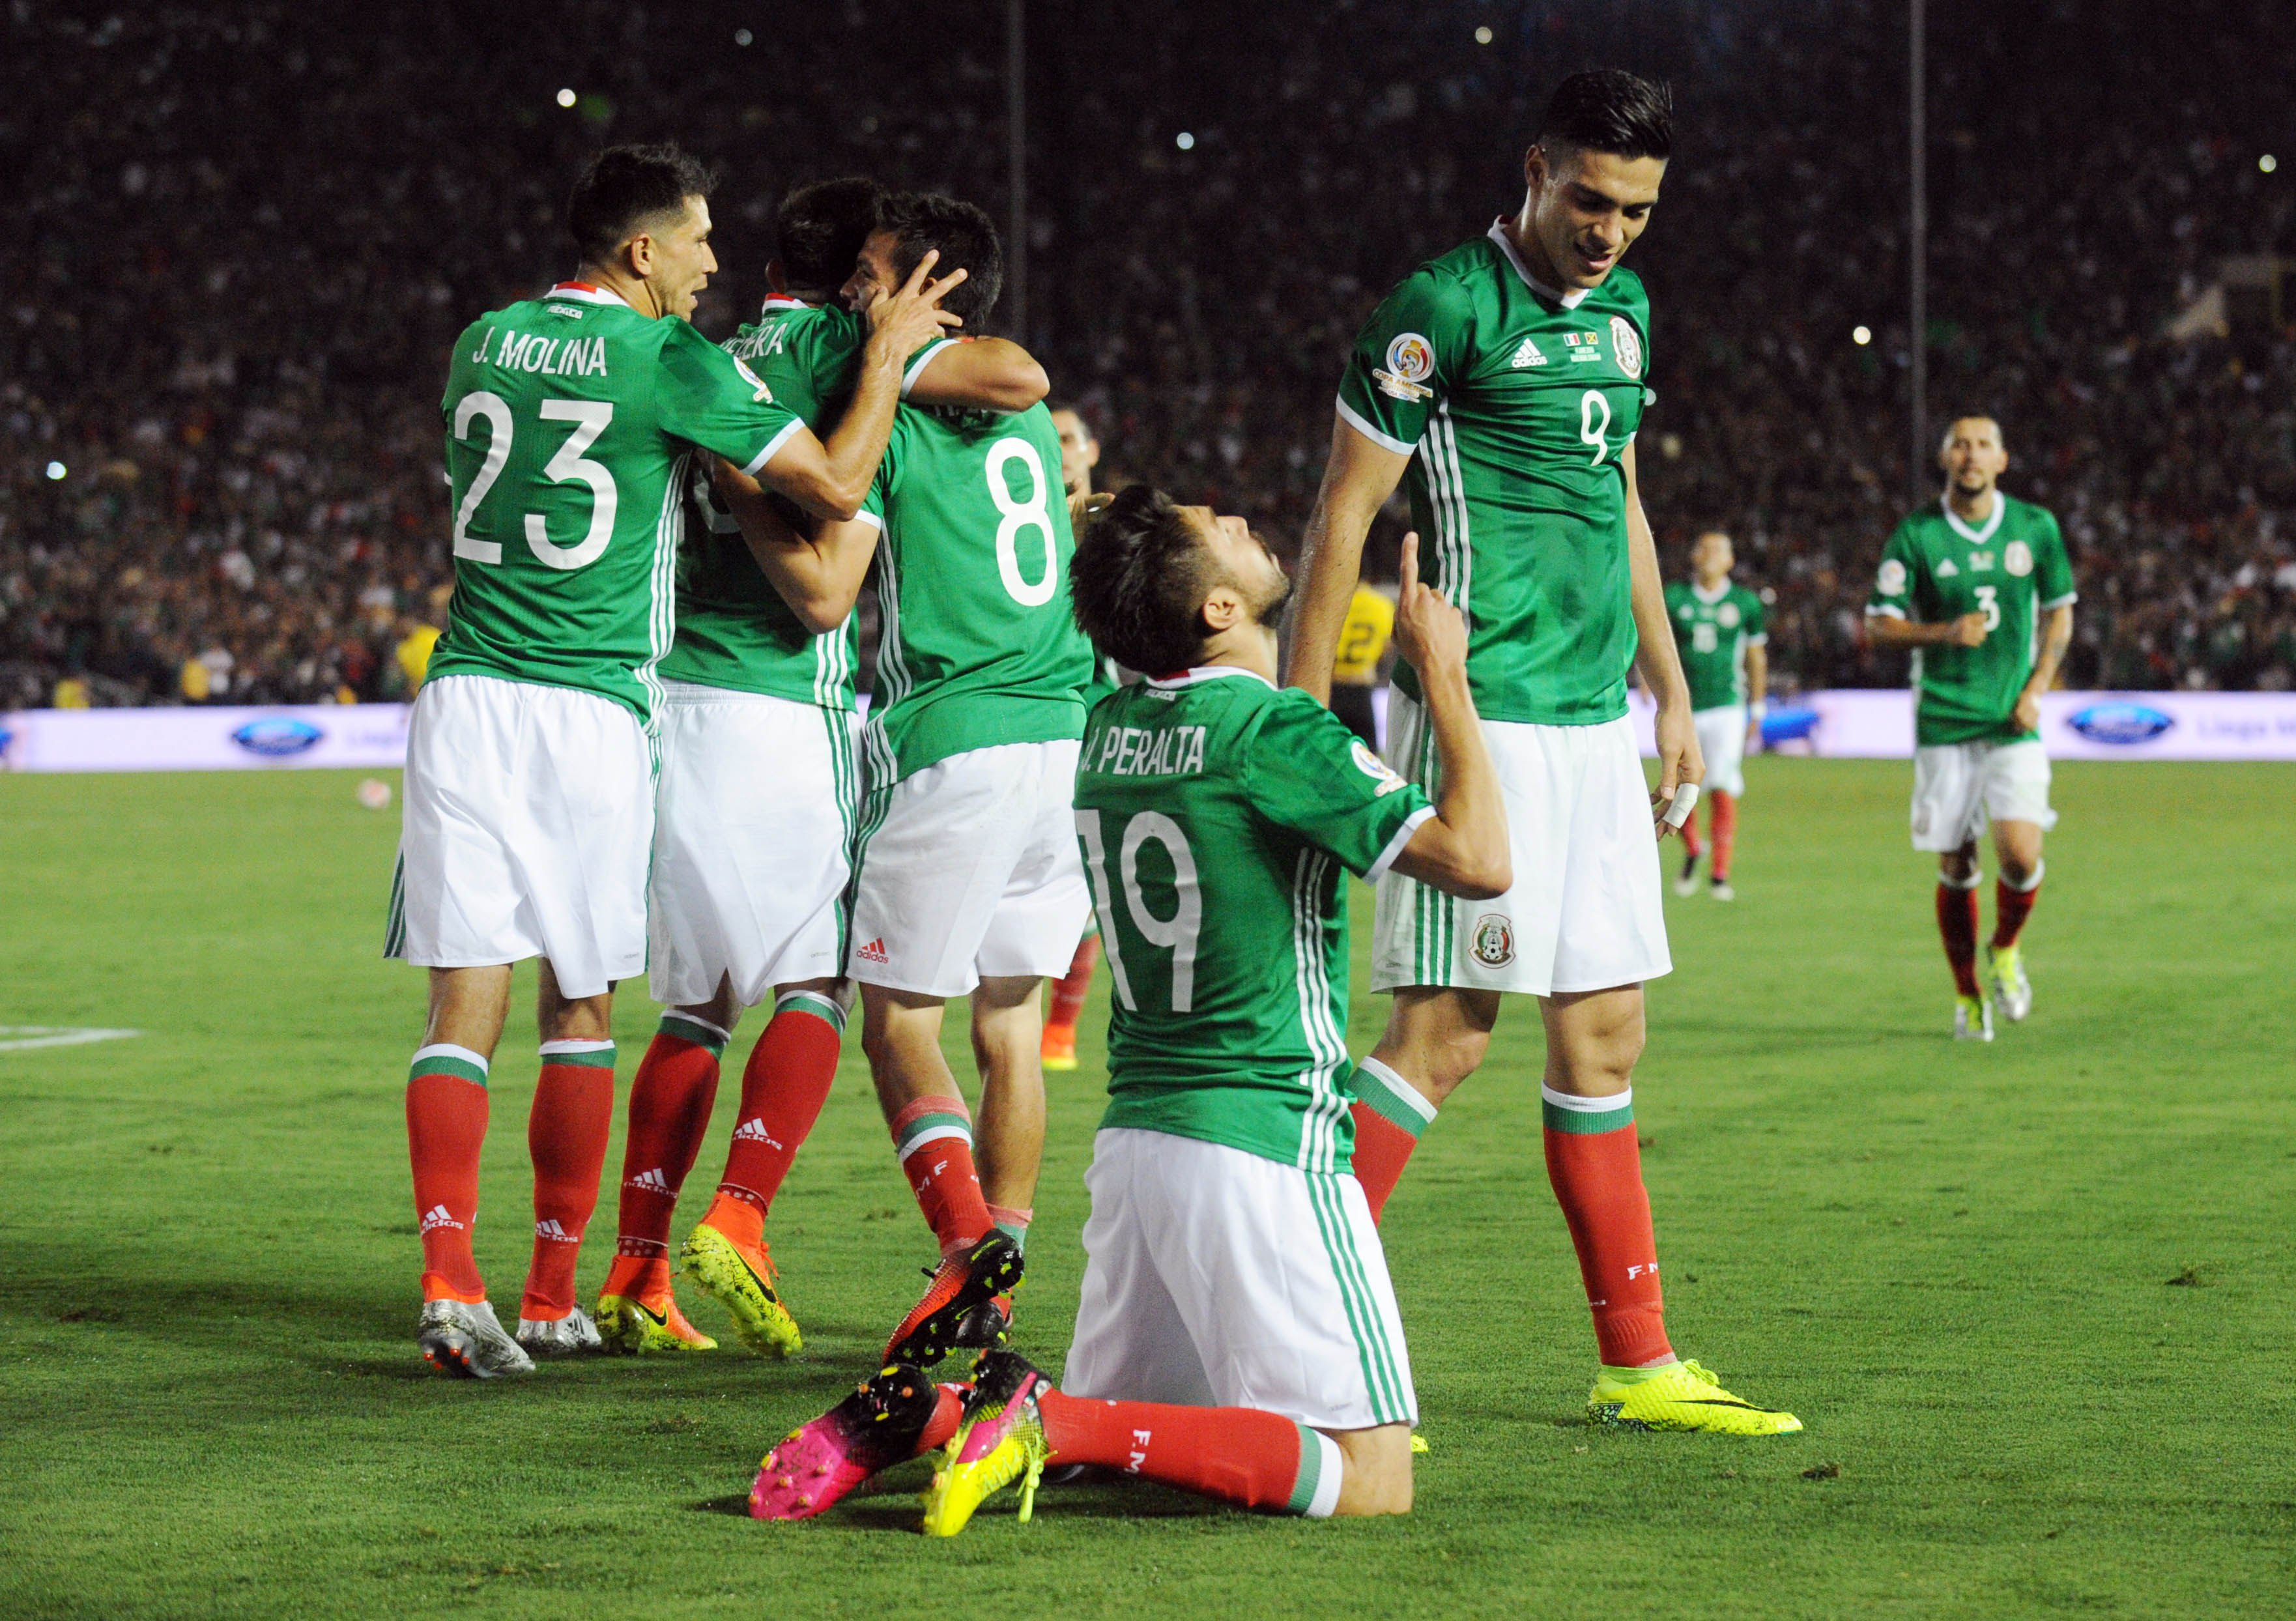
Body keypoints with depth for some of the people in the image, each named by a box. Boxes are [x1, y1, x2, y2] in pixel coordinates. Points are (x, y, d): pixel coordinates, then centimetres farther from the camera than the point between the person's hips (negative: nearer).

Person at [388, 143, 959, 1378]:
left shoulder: (483, 344, 12)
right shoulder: (668, 362, -5)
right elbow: (837, 488, -5)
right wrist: (888, 353, 8)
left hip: (465, 697, 4)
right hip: (590, 711, -4)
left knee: (465, 999, 0)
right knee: (581, 1008, 8)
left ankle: (448, 1280, -14)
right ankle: (553, 1297, 12)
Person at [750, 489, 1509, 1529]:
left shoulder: (1108, 731, 9)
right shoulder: (1272, 731, -14)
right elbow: (1478, 860, -20)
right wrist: (1444, 673, -10)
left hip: (1134, 1132, 8)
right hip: (1262, 1144, -8)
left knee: (1116, 1422, 23)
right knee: (1369, 1476, -7)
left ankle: (912, 1414, -3)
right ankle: (1056, 1423, -19)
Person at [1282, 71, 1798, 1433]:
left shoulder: (1623, 307, 15)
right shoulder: (1447, 307, -9)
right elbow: (1345, 513, -9)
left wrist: (1671, 693, 26)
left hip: (1597, 720, 8)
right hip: (1485, 715, -8)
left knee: (1605, 1038, 9)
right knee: (1446, 1032, -11)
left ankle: (1640, 1365, 13)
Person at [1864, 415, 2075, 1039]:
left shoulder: (2036, 527, 3)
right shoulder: (1915, 536, -3)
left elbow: (2059, 610, 14)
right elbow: (1879, 624, -1)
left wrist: (2037, 688, 1)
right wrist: (1945, 632, -19)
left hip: (2014, 724, 1)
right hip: (1943, 723, -1)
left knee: (2021, 854, -15)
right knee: (1956, 868, 1)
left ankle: (2004, 949, 16)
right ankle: (1968, 997, 20)